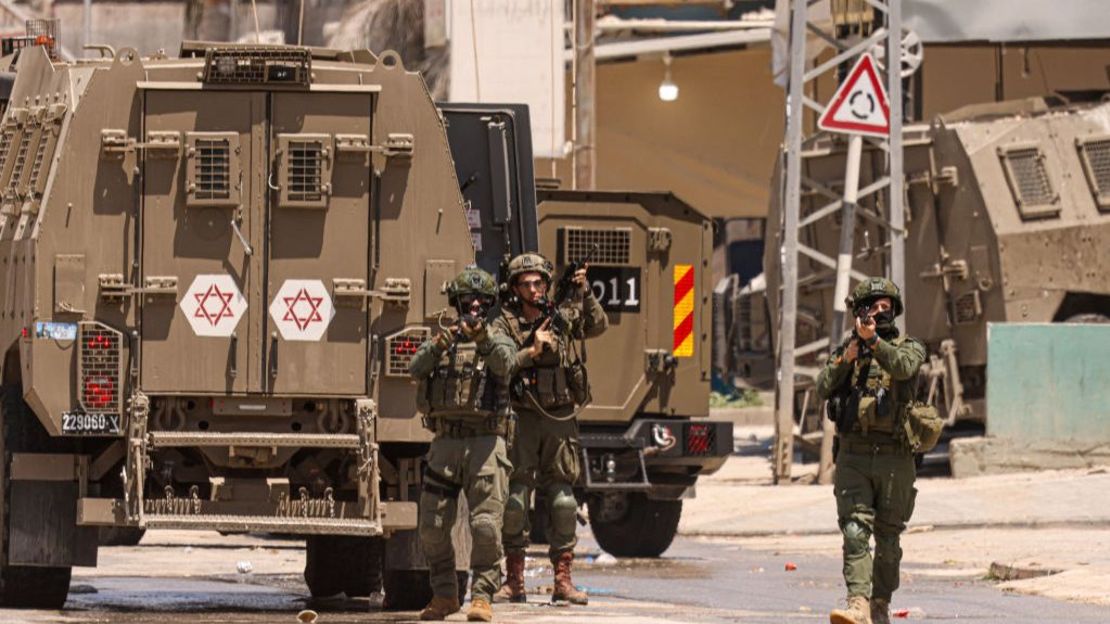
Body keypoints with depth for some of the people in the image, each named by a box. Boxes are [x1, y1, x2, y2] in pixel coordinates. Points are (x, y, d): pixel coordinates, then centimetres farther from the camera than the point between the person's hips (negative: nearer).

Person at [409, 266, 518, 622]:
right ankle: (445, 595, 15)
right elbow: (416, 370, -5)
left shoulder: (498, 342, 7)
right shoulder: (441, 342, 14)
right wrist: (438, 346, -24)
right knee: (432, 527, 2)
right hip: (445, 442, 3)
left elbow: (505, 363, -17)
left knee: (486, 525, -12)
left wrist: (484, 337, -36)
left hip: (485, 442, -3)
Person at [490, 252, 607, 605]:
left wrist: (583, 294, -10)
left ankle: (563, 581, 5)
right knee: (514, 499, -4)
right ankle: (514, 581, 3)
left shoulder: (561, 319, 10)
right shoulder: (504, 325, 1)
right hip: (521, 418, -2)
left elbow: (597, 326, 1)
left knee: (563, 502, 1)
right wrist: (531, 351, -18)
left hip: (560, 419, 2)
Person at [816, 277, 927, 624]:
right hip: (853, 456, 1)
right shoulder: (845, 350, 14)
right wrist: (844, 360, -14)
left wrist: (873, 340, -30)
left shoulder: (909, 347, 6)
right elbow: (824, 389, 1)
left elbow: (903, 366, -17)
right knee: (855, 532, -13)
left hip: (894, 458, -1)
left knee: (887, 538, 6)